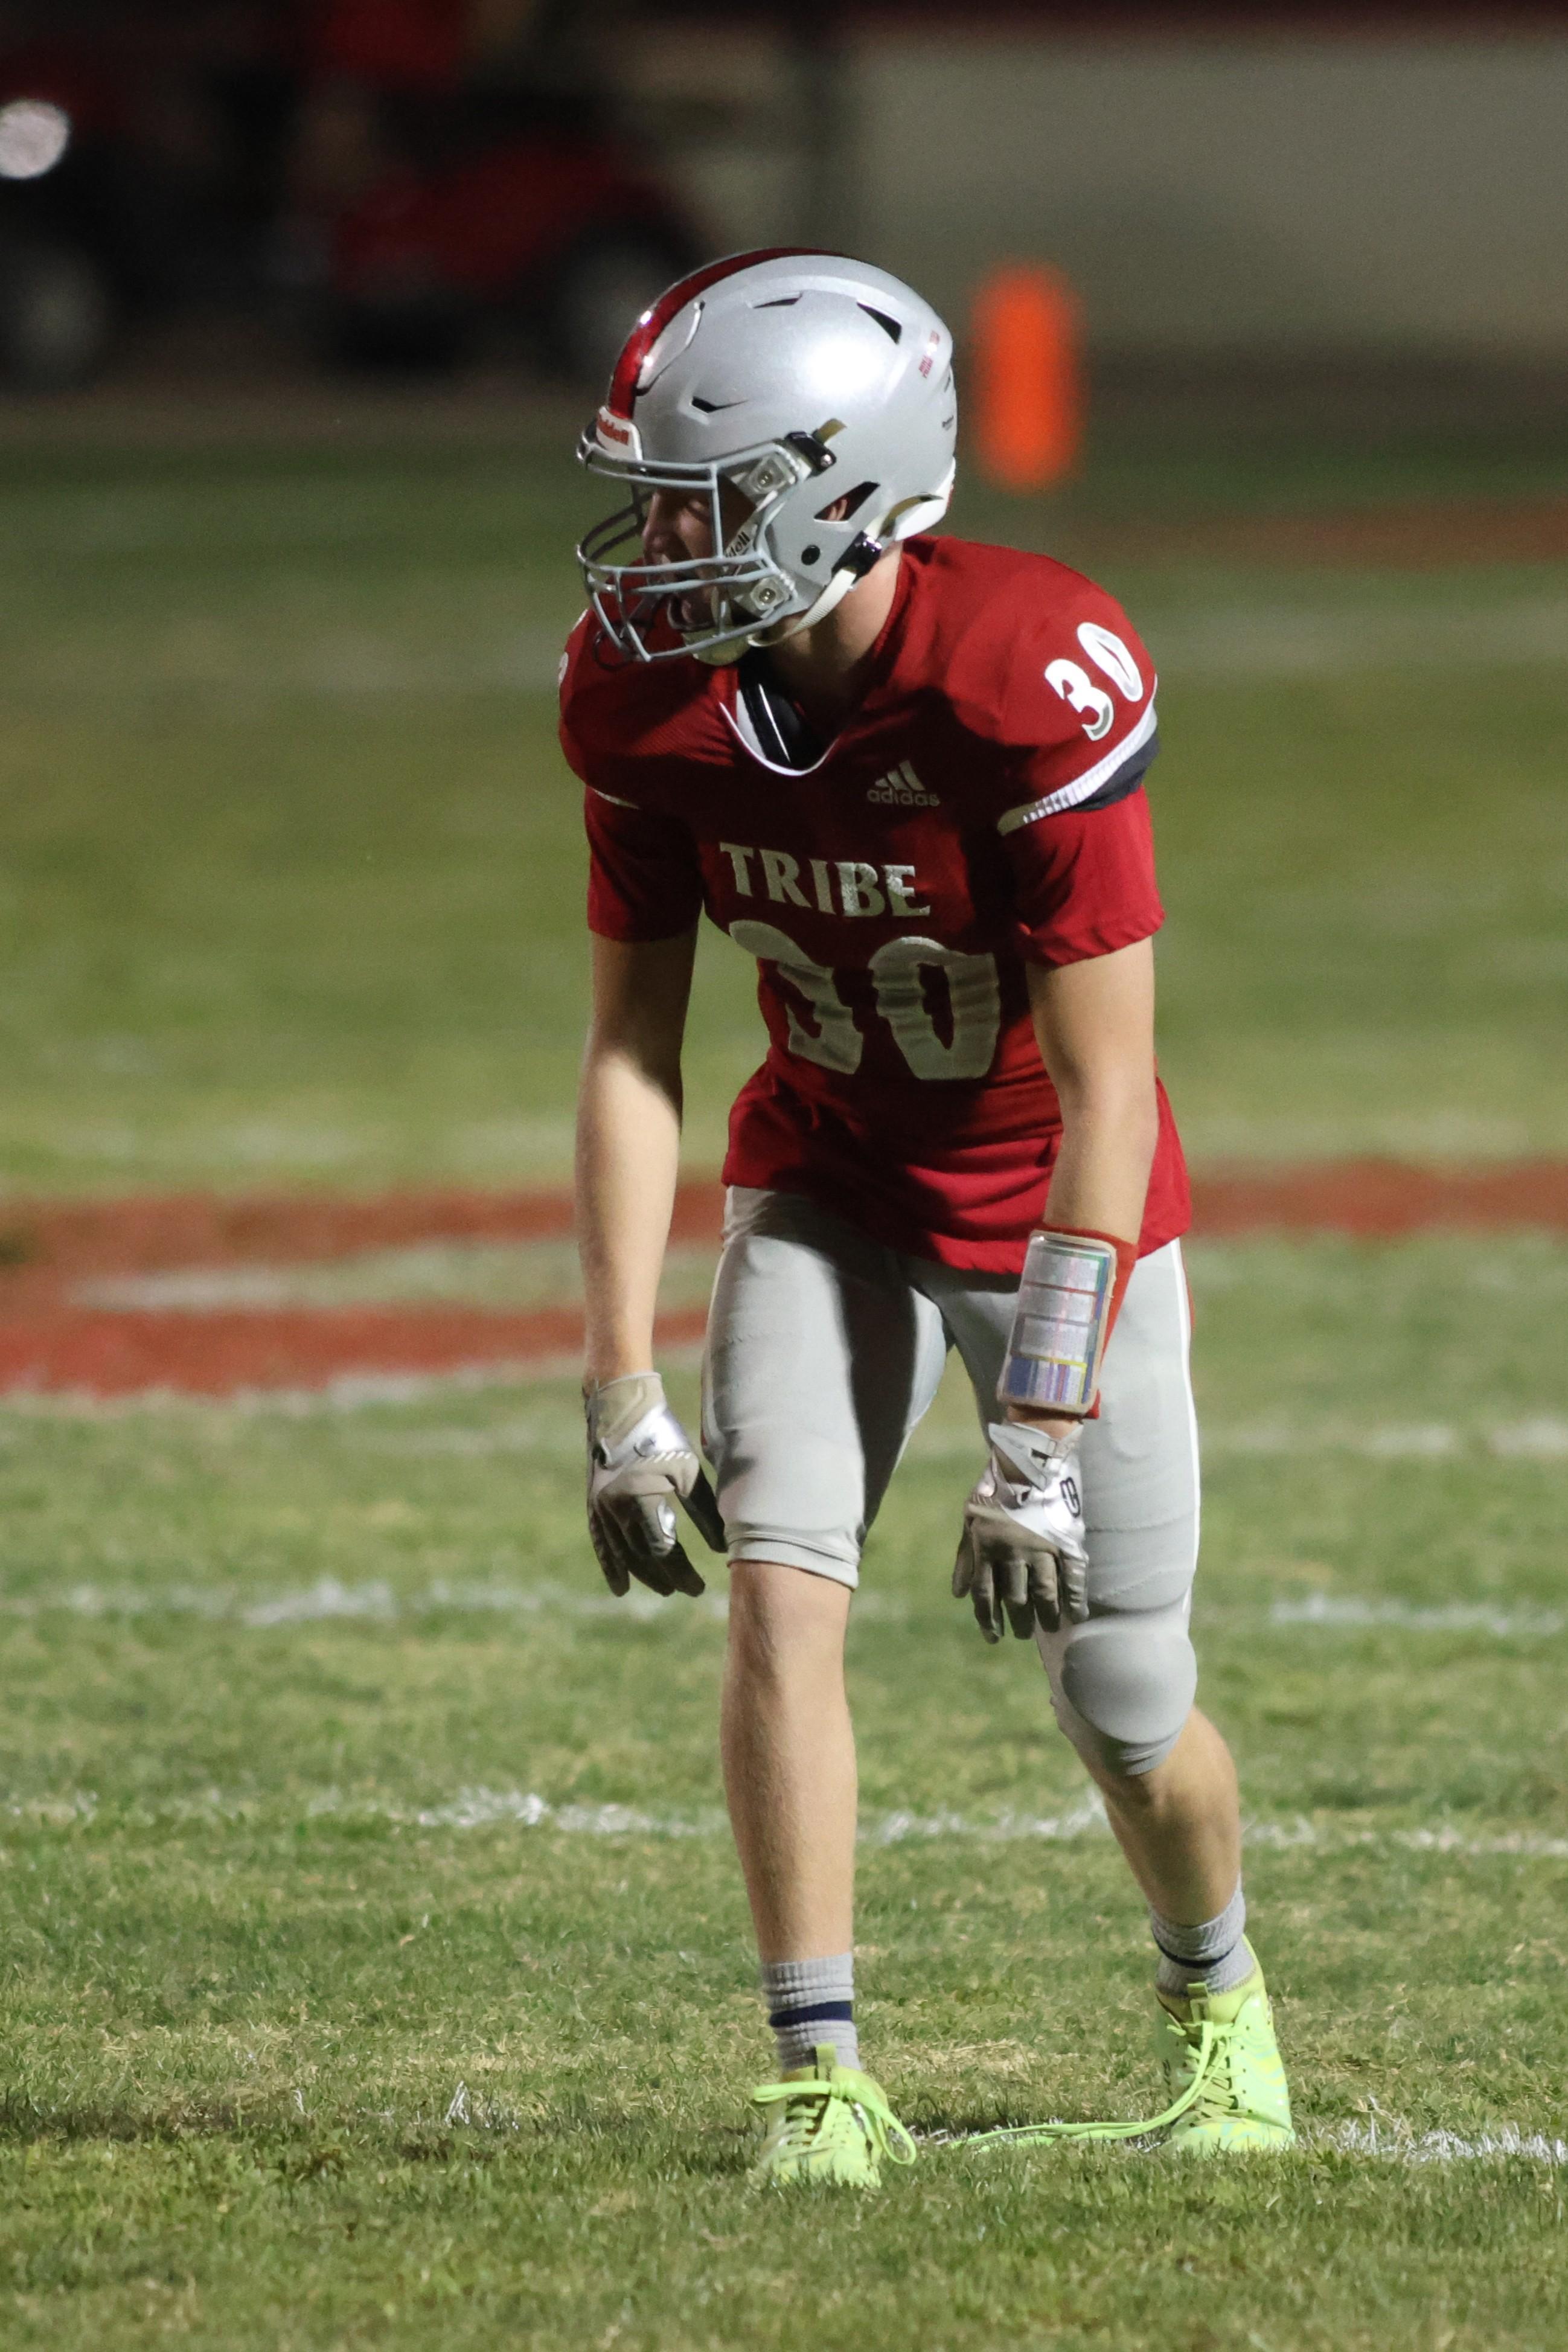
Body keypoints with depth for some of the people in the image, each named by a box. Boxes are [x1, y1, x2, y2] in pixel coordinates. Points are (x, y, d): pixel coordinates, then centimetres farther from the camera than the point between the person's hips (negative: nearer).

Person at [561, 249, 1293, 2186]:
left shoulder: (1032, 683, -32)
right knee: (779, 1578, -19)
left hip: (1052, 1208, -3)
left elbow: (1106, 1092, -28)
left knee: (1126, 1713, 2)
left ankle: (1213, 1993, 35)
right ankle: (822, 2082, -11)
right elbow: (630, 1046, -7)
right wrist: (622, 1395, -12)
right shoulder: (643, 690, -16)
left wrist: (1041, 1438, -28)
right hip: (827, 1187, 3)